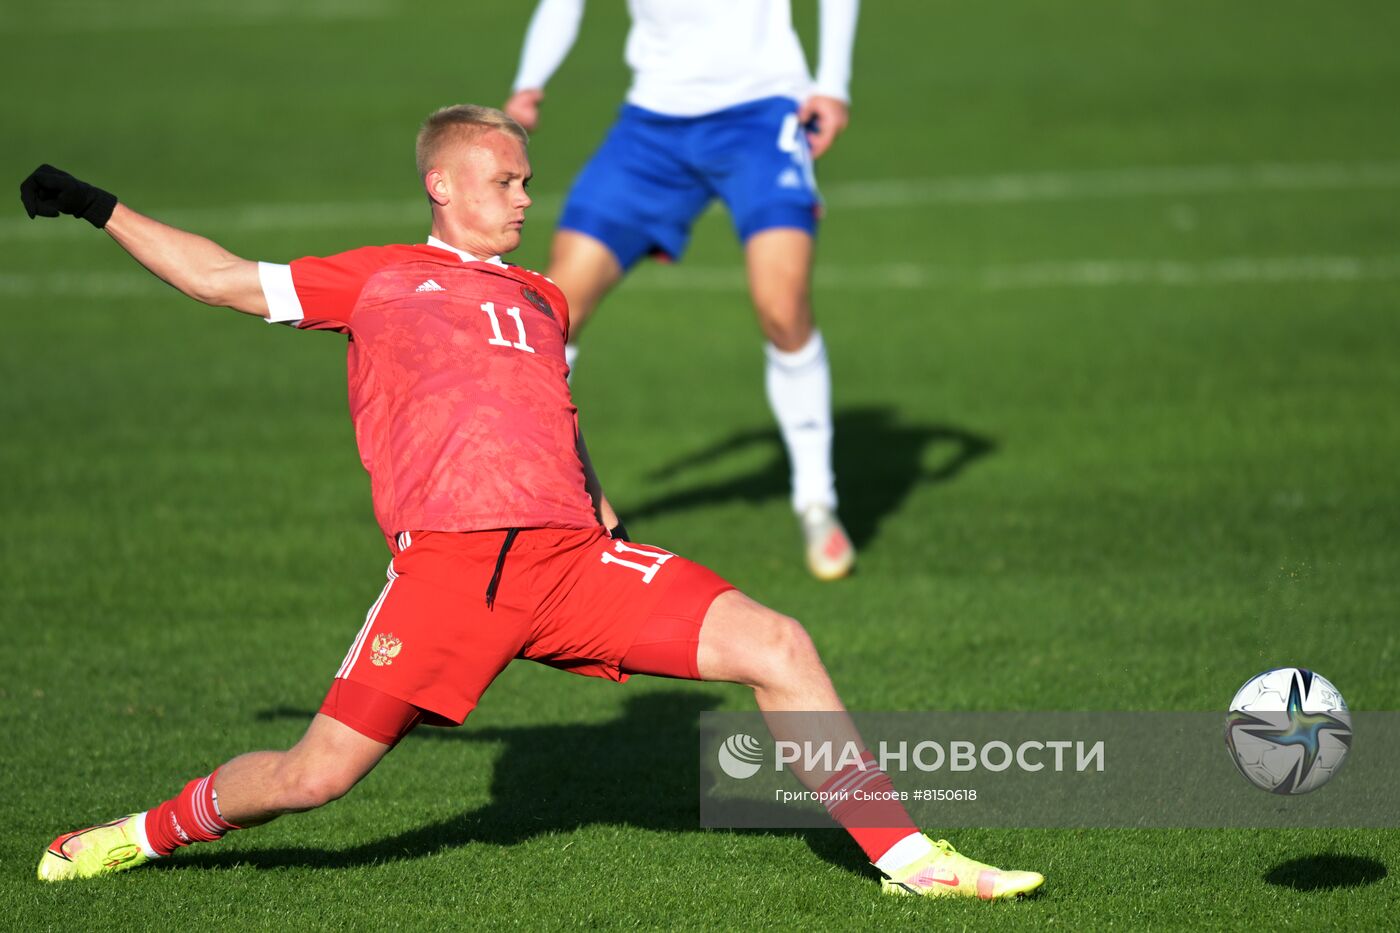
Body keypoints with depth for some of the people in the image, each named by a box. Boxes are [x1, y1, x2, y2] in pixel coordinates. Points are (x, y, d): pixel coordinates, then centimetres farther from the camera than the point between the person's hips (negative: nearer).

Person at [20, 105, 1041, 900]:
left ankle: (904, 855, -3)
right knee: (312, 776, -7)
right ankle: (153, 832, 21)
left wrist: (606, 518, 21)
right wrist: (101, 209, 15)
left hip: (571, 556, 4)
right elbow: (227, 279, 16)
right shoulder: (381, 279, 15)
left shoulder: (542, 301, 26)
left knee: (777, 646, -10)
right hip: (443, 564, -4)